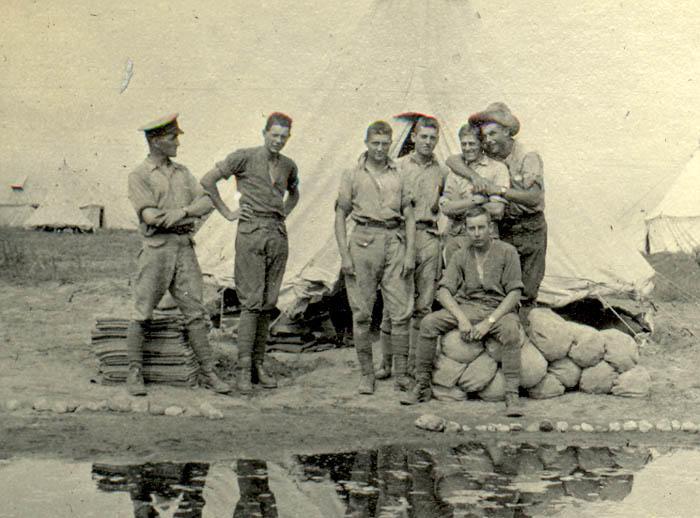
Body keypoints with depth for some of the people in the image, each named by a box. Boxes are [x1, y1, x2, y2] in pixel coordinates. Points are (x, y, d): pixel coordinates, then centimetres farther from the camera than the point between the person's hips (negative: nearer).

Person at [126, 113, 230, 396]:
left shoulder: (182, 173, 16)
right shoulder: (138, 176, -2)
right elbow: (151, 217, -13)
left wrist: (181, 212, -12)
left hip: (185, 250, 5)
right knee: (142, 315, -1)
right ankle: (135, 375, 7)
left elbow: (206, 202, 5)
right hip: (156, 249, -5)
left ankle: (208, 373, 5)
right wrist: (185, 218, -4)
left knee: (196, 313, 2)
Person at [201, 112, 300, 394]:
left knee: (268, 303, 6)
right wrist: (227, 212, -4)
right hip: (251, 231, -5)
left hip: (278, 234, 5)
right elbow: (207, 180, -5)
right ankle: (243, 369, -7)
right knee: (251, 302, -9)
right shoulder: (244, 157, -3)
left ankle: (259, 365, 12)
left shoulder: (288, 166, 13)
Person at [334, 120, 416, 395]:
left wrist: (410, 253, 1)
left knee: (401, 311, -4)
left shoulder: (399, 175, 12)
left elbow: (409, 217, 11)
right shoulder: (352, 175, 9)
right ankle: (367, 374, 8)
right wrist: (344, 255, -2)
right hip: (364, 240, -1)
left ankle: (402, 373, 3)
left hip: (395, 240, 1)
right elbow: (340, 216, 7)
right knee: (362, 313, 0)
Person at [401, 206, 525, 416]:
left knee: (511, 330, -37)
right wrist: (461, 318, -17)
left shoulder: (506, 252, -2)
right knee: (429, 323, -20)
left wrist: (489, 322, -18)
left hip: (498, 309, -3)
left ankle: (512, 395, -32)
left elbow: (514, 294, -7)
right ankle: (422, 386, -11)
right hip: (466, 307, 3)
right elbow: (444, 291, 0)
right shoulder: (461, 255, 7)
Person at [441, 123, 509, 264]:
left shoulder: (497, 168, 0)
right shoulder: (455, 169, 13)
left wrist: (461, 208, -4)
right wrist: (476, 200, -10)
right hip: (454, 238, 4)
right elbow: (445, 207, -1)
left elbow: (497, 209, -11)